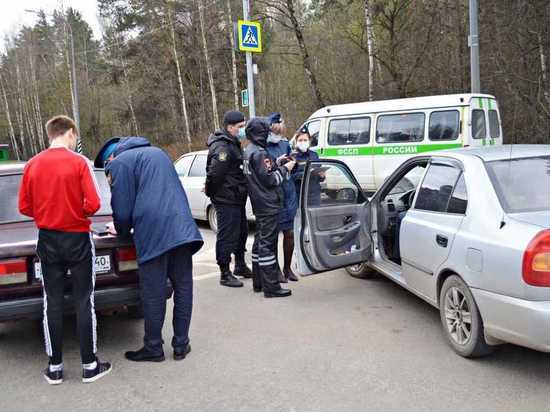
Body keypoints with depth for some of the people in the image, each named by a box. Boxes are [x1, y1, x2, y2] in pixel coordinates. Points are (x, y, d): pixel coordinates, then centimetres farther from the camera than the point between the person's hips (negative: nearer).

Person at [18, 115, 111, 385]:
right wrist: (78, 212, 5)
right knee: (84, 302, 5)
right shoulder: (79, 162, -11)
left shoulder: (32, 165, 1)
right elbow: (93, 204, -16)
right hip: (77, 239, -3)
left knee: (53, 303, 9)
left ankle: (55, 368, 17)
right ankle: (90, 365, 12)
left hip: (47, 241, 4)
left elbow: (24, 207, 4)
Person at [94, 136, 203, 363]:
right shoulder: (157, 152, 26)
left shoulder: (119, 163, 4)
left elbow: (122, 208, 0)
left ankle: (153, 348, 14)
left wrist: (123, 231, 21)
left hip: (153, 234, -6)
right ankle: (181, 344, 18)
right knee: (182, 287, 10)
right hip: (183, 229, 6)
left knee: (153, 293, 3)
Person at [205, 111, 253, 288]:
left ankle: (240, 266, 37)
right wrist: (211, 191, -14)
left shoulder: (233, 144, 15)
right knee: (227, 237, -2)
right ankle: (225, 274, 8)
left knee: (242, 232, 21)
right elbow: (215, 173, -28)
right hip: (226, 200, -11)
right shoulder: (223, 147, -21)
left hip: (237, 199, 11)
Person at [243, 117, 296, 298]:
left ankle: (258, 282, 22)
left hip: (260, 205, 10)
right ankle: (271, 287, -5)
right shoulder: (259, 153, -17)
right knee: (267, 244, -8)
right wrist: (285, 168, -5)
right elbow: (270, 180, -17)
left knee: (260, 242, 15)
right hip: (268, 205, -10)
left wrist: (276, 164, 7)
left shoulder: (249, 151, 13)